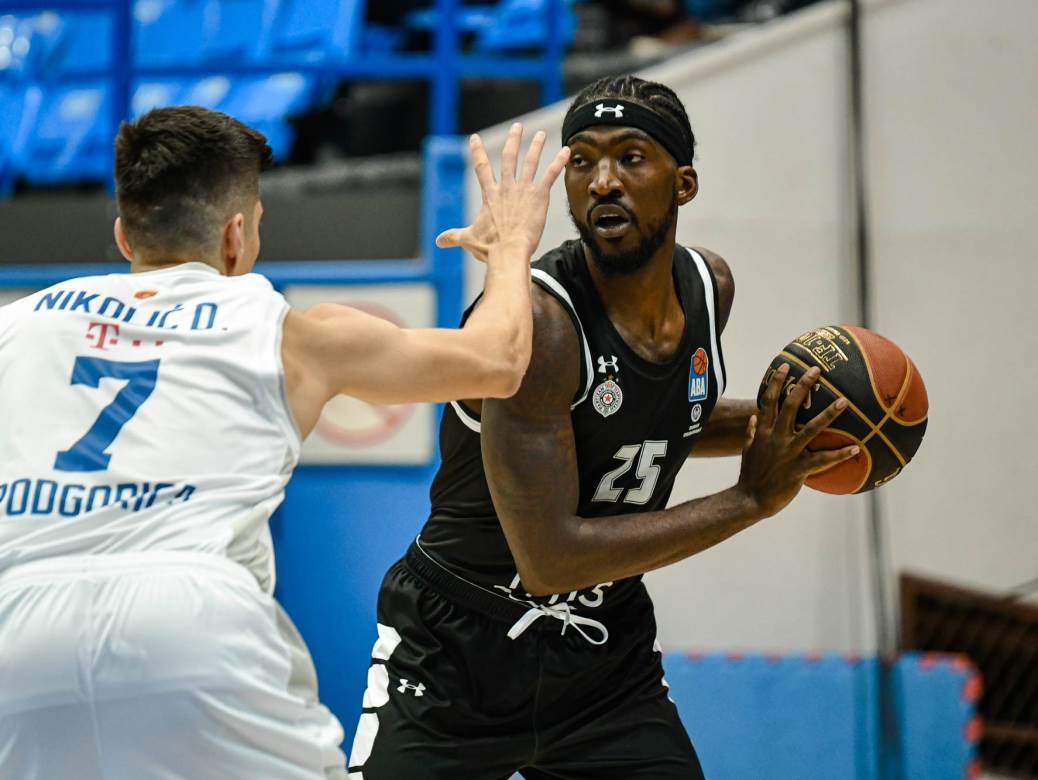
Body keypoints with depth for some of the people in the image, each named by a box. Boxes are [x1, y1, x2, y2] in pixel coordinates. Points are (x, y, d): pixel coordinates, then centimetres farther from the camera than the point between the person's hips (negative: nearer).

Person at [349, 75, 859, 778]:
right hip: (453, 660, -6)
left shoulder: (709, 286, -1)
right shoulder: (536, 319, -24)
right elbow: (551, 557, -28)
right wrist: (751, 500, -22)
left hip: (607, 660, 6)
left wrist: (767, 425, 2)